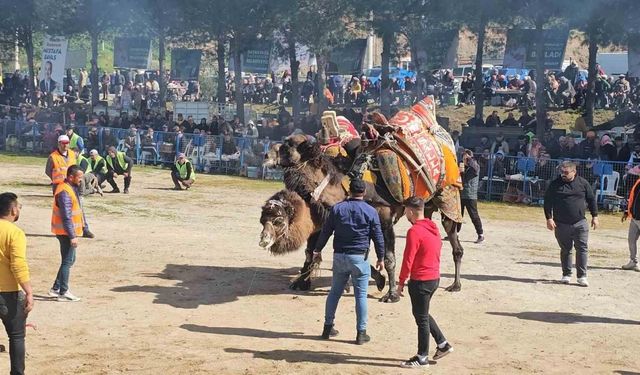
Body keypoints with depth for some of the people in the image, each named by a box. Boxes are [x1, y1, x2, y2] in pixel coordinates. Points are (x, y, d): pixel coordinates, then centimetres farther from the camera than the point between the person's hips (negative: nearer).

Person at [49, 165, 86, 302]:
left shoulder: (72, 188, 11)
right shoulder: (65, 192, -21)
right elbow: (66, 217, -24)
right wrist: (72, 236, -24)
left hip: (69, 232, 10)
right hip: (66, 232, -10)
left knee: (69, 260, 17)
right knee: (68, 261, -3)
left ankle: (56, 289, 23)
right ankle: (63, 293, 4)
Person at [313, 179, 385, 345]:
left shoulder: (337, 208, 1)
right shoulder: (370, 211, -4)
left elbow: (326, 231, 5)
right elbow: (378, 237, 0)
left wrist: (318, 250, 16)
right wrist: (380, 258, 10)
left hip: (339, 256, 3)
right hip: (359, 257, -3)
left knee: (335, 292, 14)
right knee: (361, 295, 3)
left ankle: (328, 327, 19)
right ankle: (361, 333, 5)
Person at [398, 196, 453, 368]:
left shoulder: (414, 232, -19)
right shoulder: (433, 227, 7)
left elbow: (408, 260, -18)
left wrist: (401, 283, -9)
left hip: (421, 281, -9)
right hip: (434, 277, 9)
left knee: (421, 318, 1)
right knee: (423, 314, 23)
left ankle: (422, 358, 10)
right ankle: (442, 344, 24)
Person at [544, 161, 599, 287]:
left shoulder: (583, 183, 3)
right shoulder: (555, 184, 0)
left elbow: (592, 200, 11)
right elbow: (547, 201, 2)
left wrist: (594, 216, 7)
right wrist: (549, 218, -6)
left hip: (580, 223, 0)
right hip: (561, 224, 0)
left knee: (582, 249, -4)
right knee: (565, 250, 8)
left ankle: (582, 276, 2)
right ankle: (566, 275, 19)